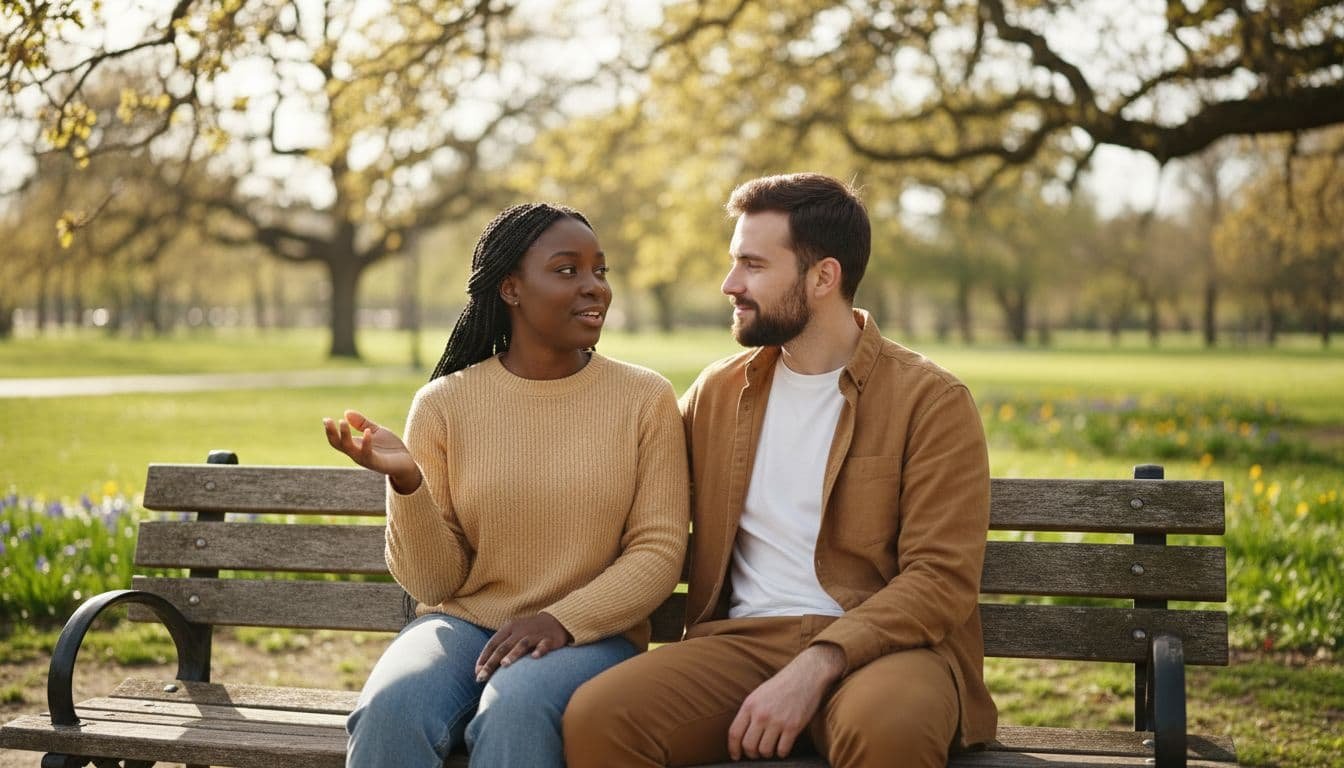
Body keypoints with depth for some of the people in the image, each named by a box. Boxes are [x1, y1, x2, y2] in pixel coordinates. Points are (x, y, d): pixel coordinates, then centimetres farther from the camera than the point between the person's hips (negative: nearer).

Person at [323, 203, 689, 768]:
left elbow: (658, 552, -2)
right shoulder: (443, 403, 2)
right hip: (461, 622, 1)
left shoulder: (646, 398, 1)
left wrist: (564, 619, -18)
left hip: (590, 635, -1)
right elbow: (434, 583, 1)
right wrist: (406, 483, -17)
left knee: (515, 711, -34)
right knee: (391, 710, -31)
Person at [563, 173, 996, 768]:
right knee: (595, 718, -26)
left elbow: (942, 577, -8)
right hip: (743, 640, 3)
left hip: (877, 645, -3)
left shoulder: (932, 401, 0)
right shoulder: (717, 391, 15)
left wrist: (816, 668, -20)